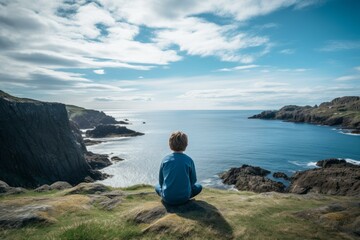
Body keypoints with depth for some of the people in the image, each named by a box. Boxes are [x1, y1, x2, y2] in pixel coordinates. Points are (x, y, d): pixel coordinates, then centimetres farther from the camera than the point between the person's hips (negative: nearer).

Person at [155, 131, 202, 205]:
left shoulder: (165, 160, -3)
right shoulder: (189, 160, -8)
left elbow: (161, 181, 5)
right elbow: (193, 181, 3)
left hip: (167, 199, 2)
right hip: (184, 198, -2)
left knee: (157, 186, 32)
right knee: (198, 186, 24)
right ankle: (183, 196, 9)